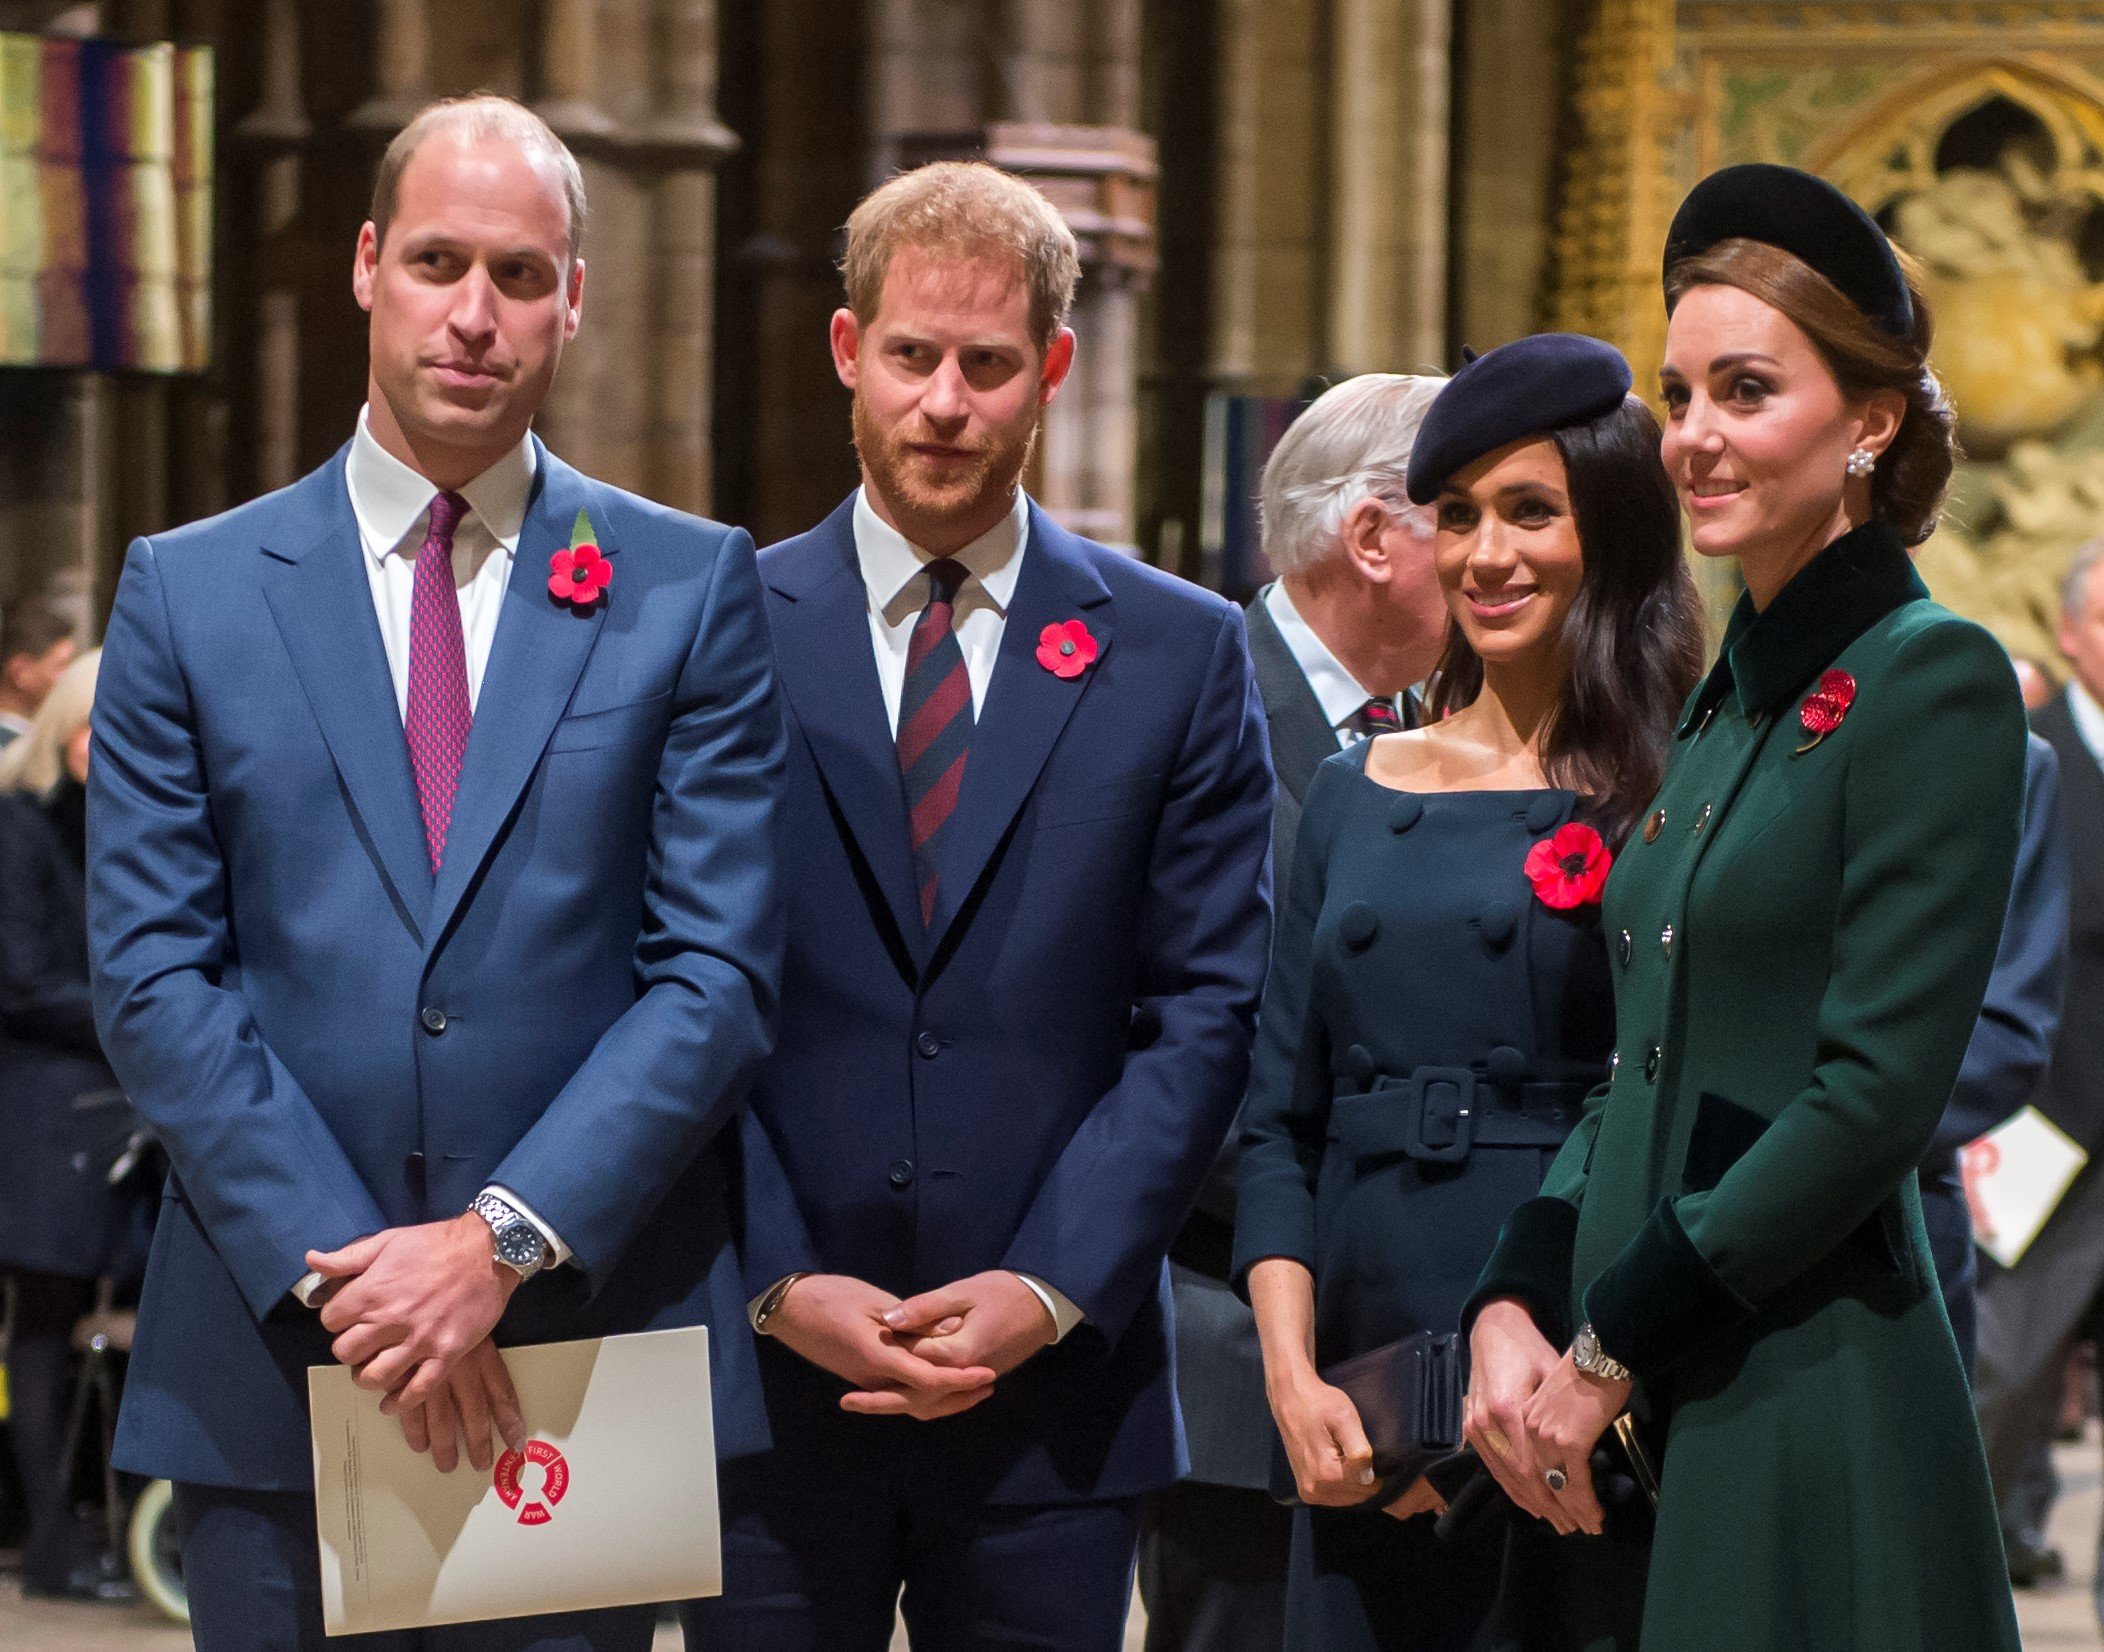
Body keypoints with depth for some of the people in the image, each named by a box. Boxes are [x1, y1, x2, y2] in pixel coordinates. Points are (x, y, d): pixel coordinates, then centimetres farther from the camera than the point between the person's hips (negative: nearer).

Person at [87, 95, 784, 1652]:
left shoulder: (691, 589, 5)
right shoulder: (189, 592, 7)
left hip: (586, 1351, 0)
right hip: (270, 1366, 1)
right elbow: (153, 975, 0)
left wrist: (503, 1246, -12)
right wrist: (340, 1271, -10)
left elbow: (719, 970, -1)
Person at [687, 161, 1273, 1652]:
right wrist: (778, 1285, -9)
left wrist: (1049, 1290, -8)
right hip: (769, 1378, 0)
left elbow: (1206, 1013, 2)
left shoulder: (1180, 658, 6)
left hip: (1054, 1383, 0)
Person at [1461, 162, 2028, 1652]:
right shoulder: (1729, 694, 15)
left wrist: (1609, 1347, -13)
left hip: (1809, 1412, -7)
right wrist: (1515, 1306, 1)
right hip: (1625, 1420, 7)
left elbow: (1876, 1094, -16)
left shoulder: (1932, 680, -9)